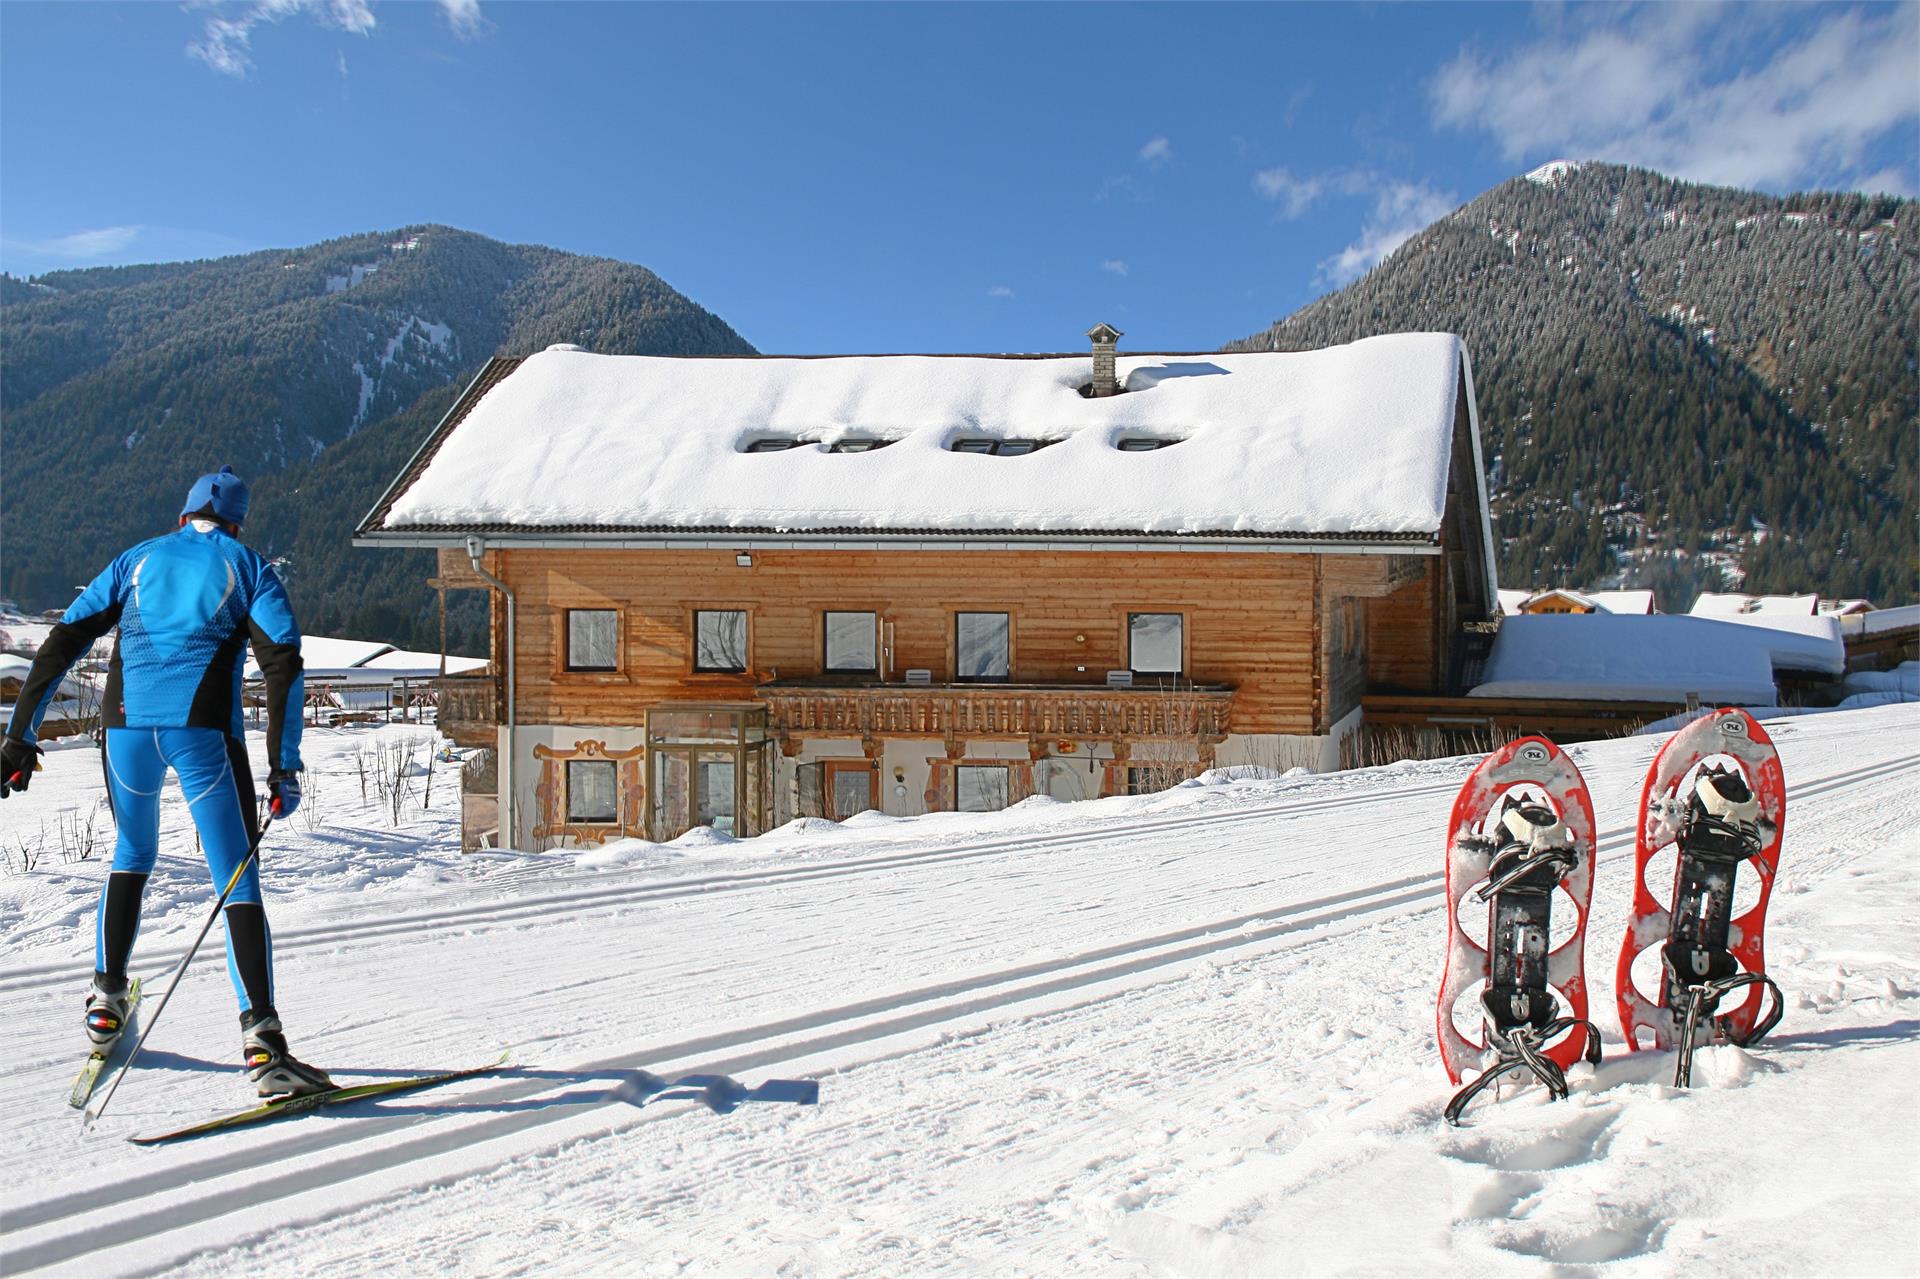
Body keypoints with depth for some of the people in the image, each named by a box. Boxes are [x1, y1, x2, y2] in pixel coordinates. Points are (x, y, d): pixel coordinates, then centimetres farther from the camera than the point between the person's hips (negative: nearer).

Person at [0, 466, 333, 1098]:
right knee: (239, 883, -2)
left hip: (126, 725, 3)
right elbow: (283, 662, -2)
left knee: (132, 854, 30)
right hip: (203, 730, -3)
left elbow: (60, 647, 14)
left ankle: (106, 997, 32)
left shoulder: (136, 561, 22)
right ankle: (261, 1037, -16)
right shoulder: (250, 568, 12)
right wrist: (284, 767, -5)